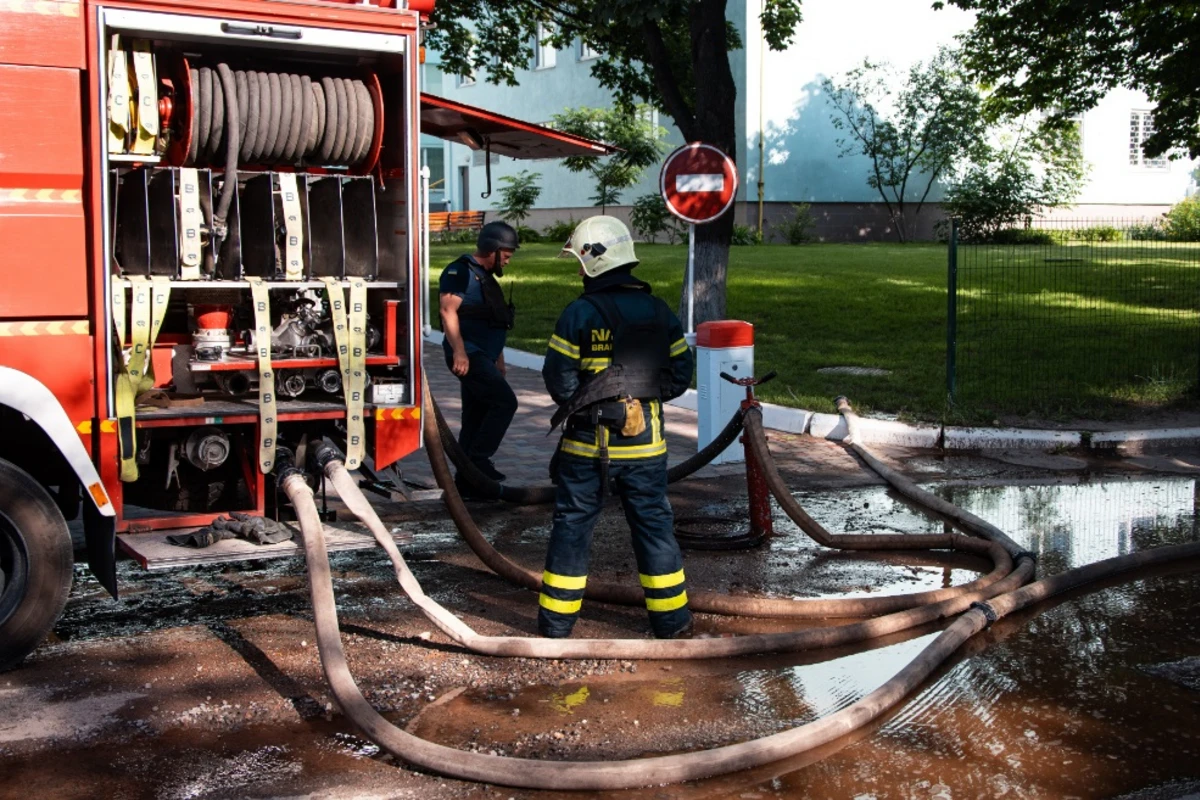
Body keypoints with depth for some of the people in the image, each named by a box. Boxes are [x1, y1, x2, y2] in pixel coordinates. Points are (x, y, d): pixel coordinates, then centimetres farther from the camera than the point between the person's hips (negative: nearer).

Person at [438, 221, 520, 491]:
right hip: (468, 356, -10)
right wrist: (459, 351, -26)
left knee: (475, 418, 9)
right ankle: (478, 459, -11)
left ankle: (466, 481, 14)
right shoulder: (460, 272, -8)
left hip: (482, 357, 10)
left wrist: (499, 361, 27)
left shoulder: (486, 278, 21)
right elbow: (448, 310, -19)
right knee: (505, 401, -17)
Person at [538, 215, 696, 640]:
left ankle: (556, 620, 15)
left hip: (588, 441, -3)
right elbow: (680, 372, 6)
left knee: (572, 523, 8)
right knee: (653, 522, 11)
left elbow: (558, 378, -10)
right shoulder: (659, 312, 2)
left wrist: (580, 405, 8)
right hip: (644, 442, 3)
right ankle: (671, 619, 17)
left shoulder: (579, 313, -11)